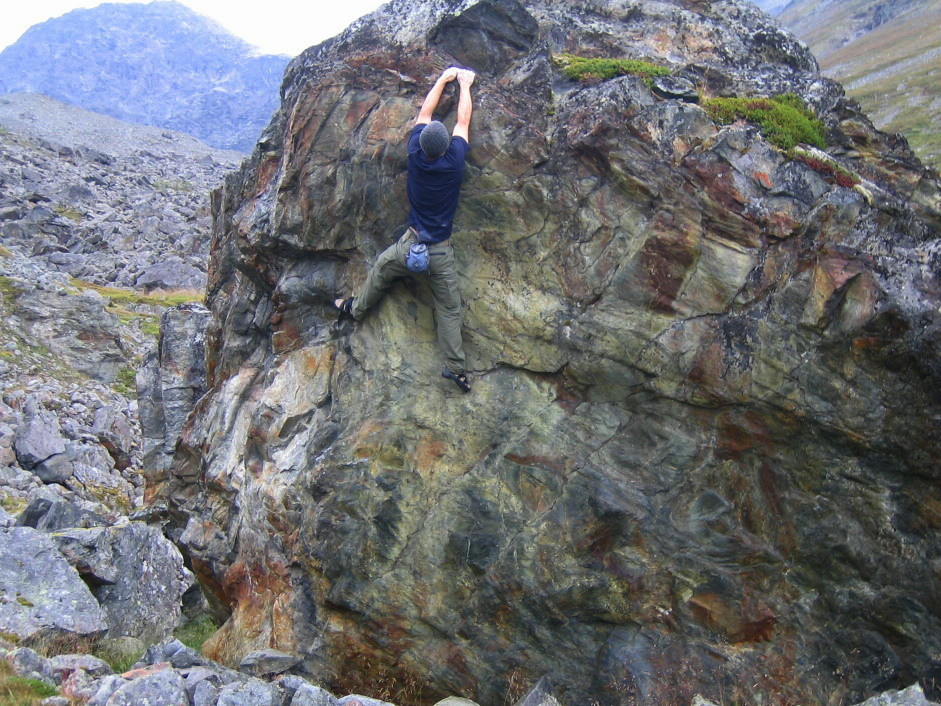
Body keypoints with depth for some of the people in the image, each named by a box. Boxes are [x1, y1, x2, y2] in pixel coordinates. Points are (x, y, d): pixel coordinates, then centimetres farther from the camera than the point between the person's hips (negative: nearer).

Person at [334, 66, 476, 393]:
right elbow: (463, 120, 4)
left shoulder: (416, 156, -11)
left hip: (412, 244, 1)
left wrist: (443, 79, 16)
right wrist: (464, 84, 17)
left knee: (379, 272, 28)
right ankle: (455, 366, 3)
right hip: (442, 251, -1)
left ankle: (357, 308, 49)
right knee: (449, 307, 4)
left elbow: (424, 113, 5)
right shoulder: (455, 160, -14)